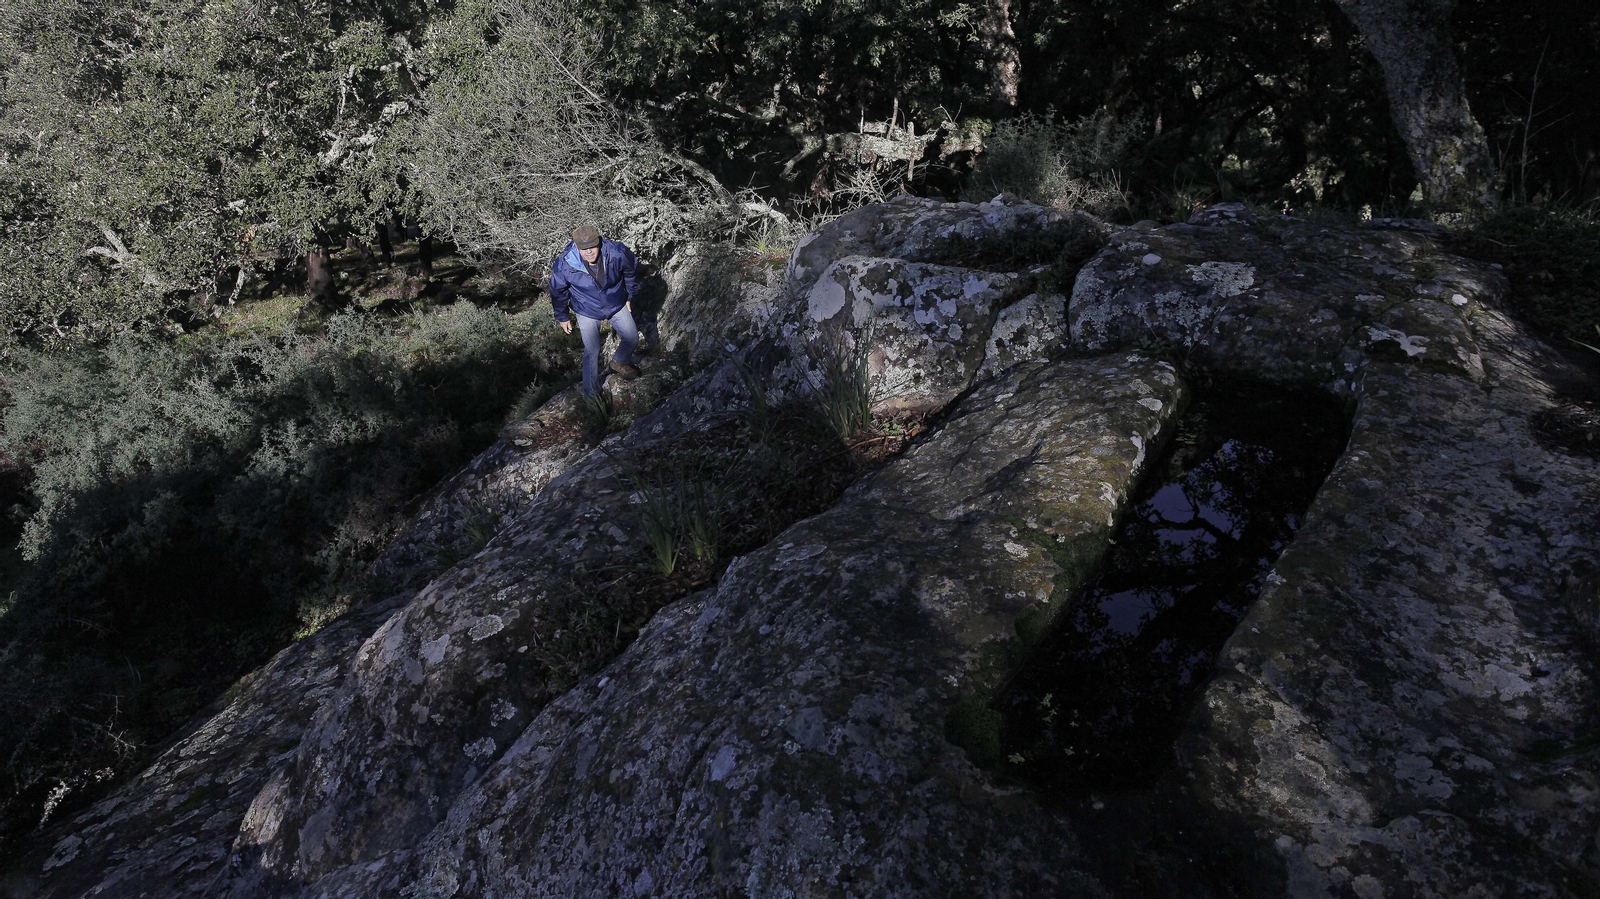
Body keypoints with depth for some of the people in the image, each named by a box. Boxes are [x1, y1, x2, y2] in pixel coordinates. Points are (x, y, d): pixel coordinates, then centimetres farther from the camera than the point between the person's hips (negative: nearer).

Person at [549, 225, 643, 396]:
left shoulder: (617, 253, -30)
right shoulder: (564, 265, -32)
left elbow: (631, 271, -6)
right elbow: (558, 292, -12)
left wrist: (630, 296, 6)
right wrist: (562, 317, 1)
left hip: (617, 305, 2)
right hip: (587, 311, -2)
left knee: (632, 339, 13)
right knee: (592, 351, 1)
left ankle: (618, 363, 47)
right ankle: (591, 392, 21)